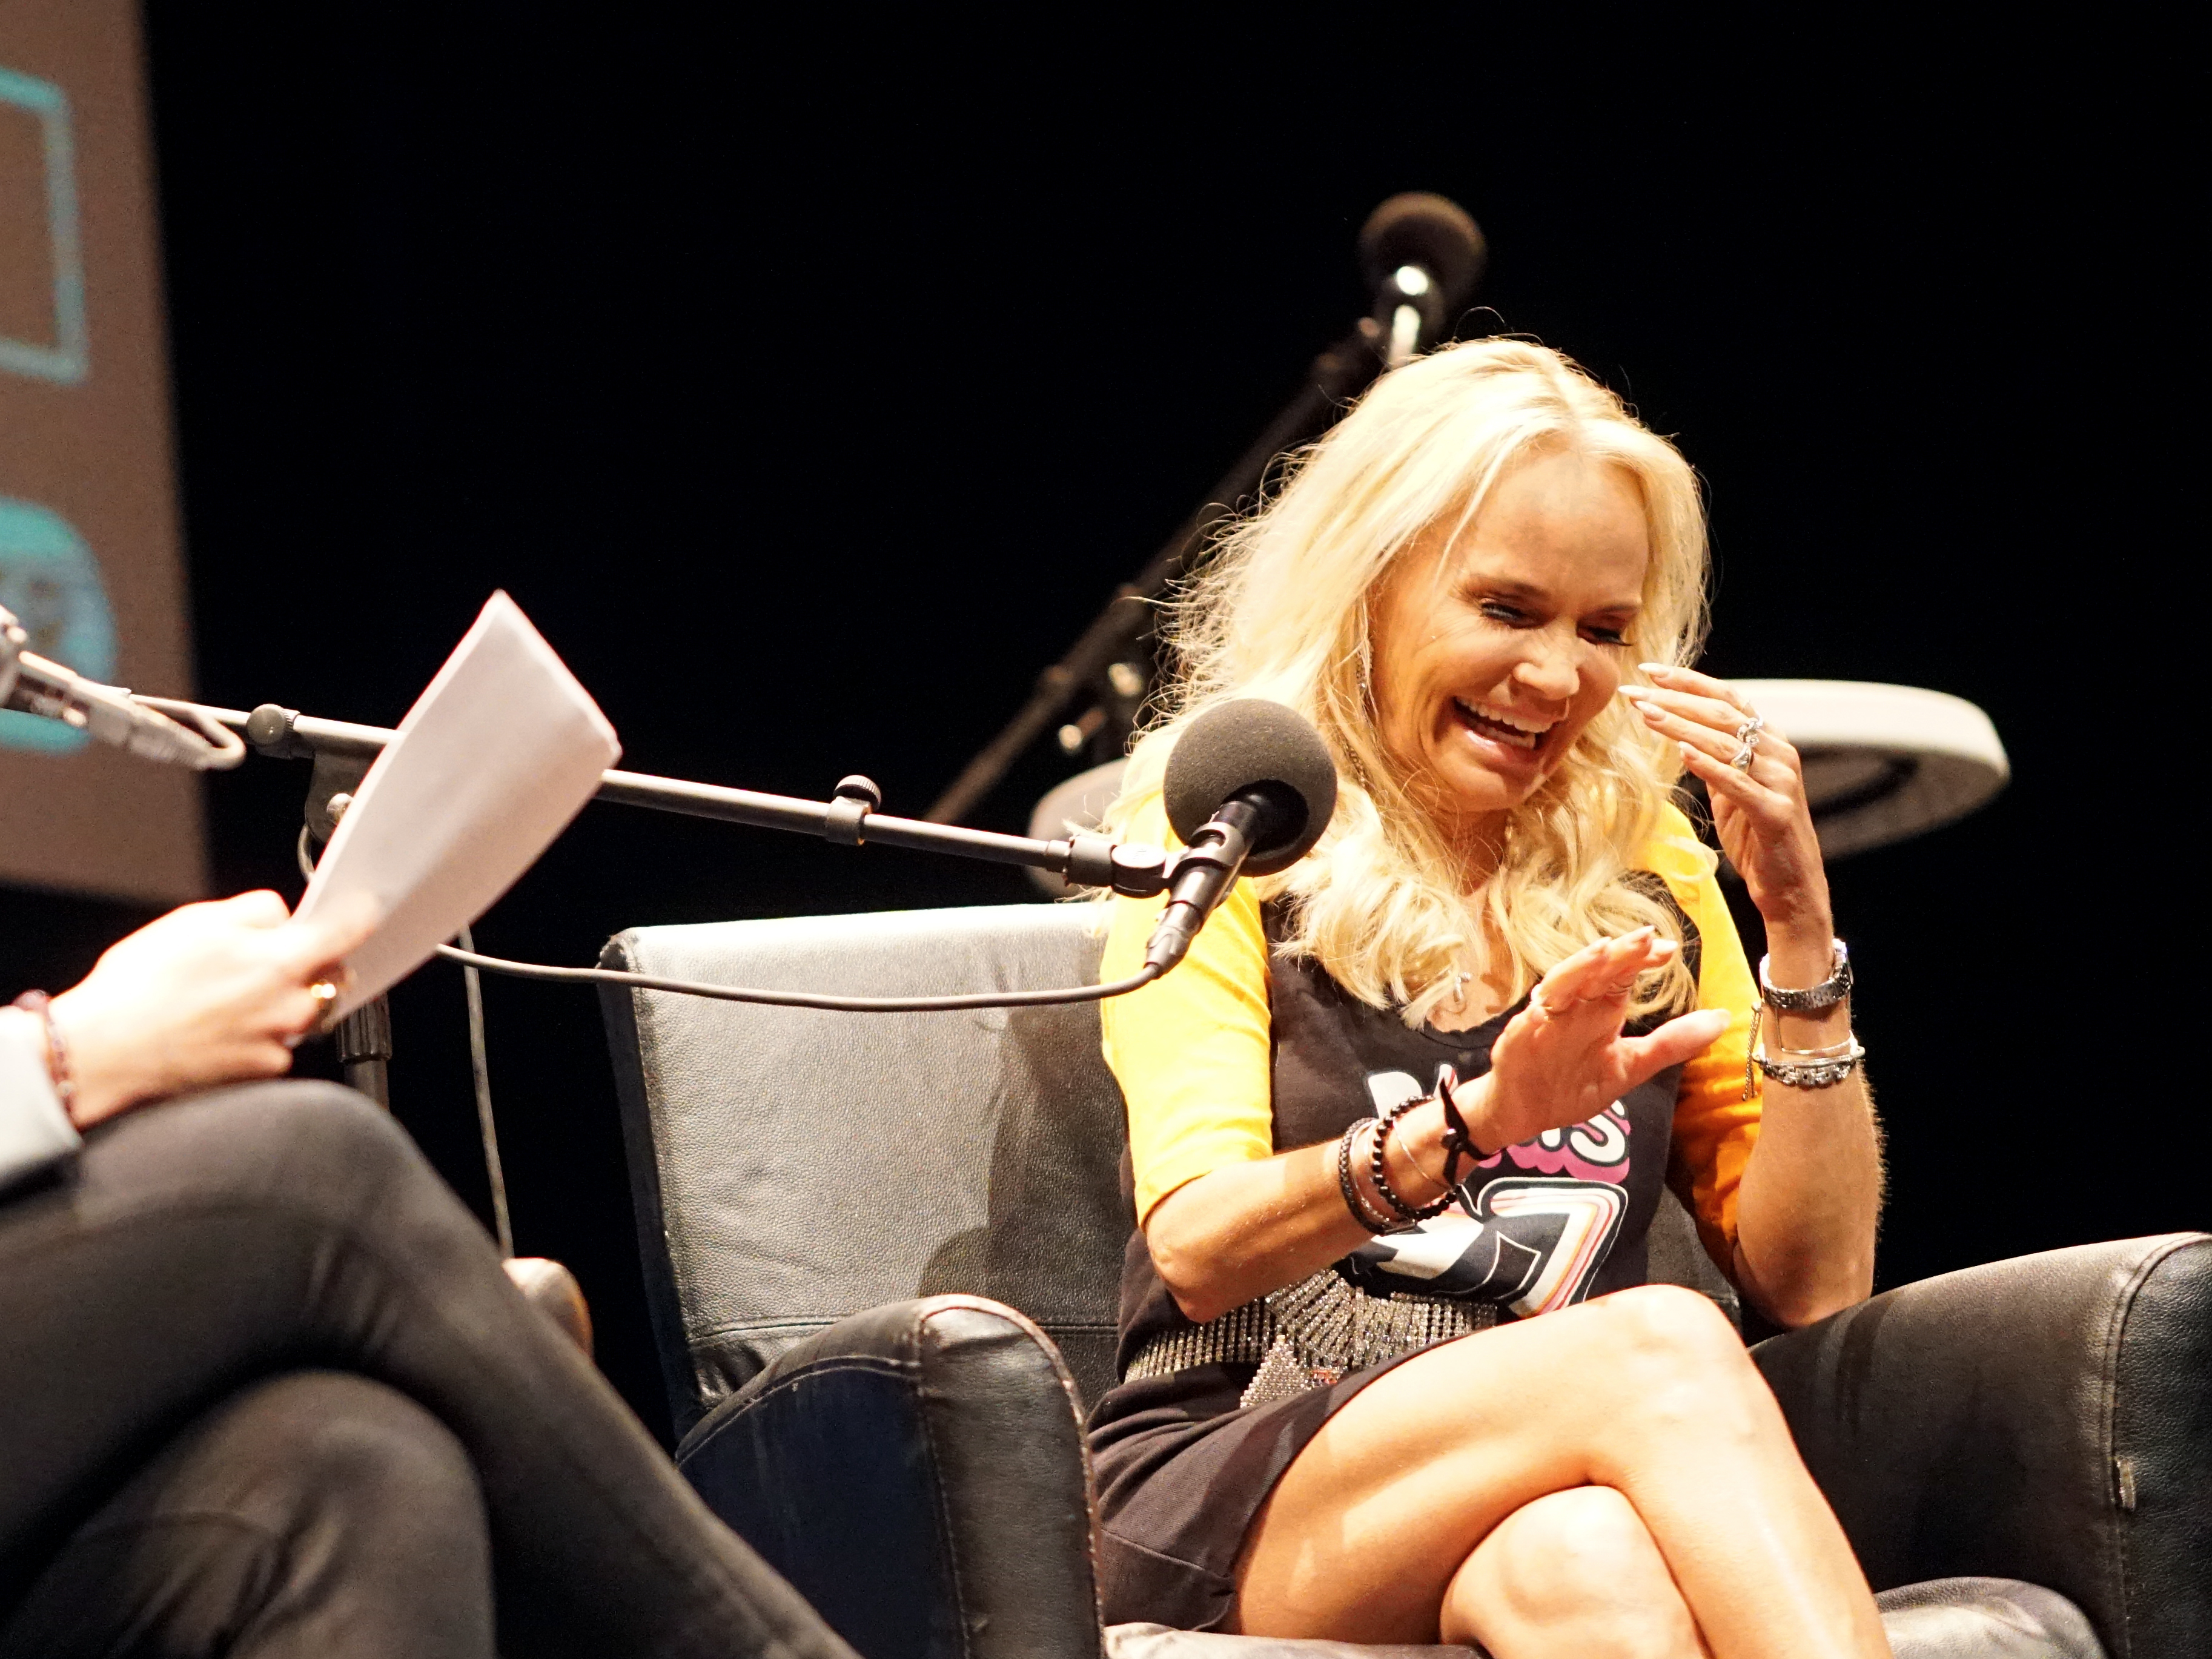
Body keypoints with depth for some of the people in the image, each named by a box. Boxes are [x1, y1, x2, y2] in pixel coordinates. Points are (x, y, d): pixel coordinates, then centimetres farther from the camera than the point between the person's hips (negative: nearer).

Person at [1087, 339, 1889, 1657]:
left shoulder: (1641, 870, 17)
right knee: (1659, 1343, -33)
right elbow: (1198, 1252, -9)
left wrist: (1800, 923, 1)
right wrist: (1473, 1123, -28)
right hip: (1223, 1485, -2)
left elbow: (1814, 1282, 12)